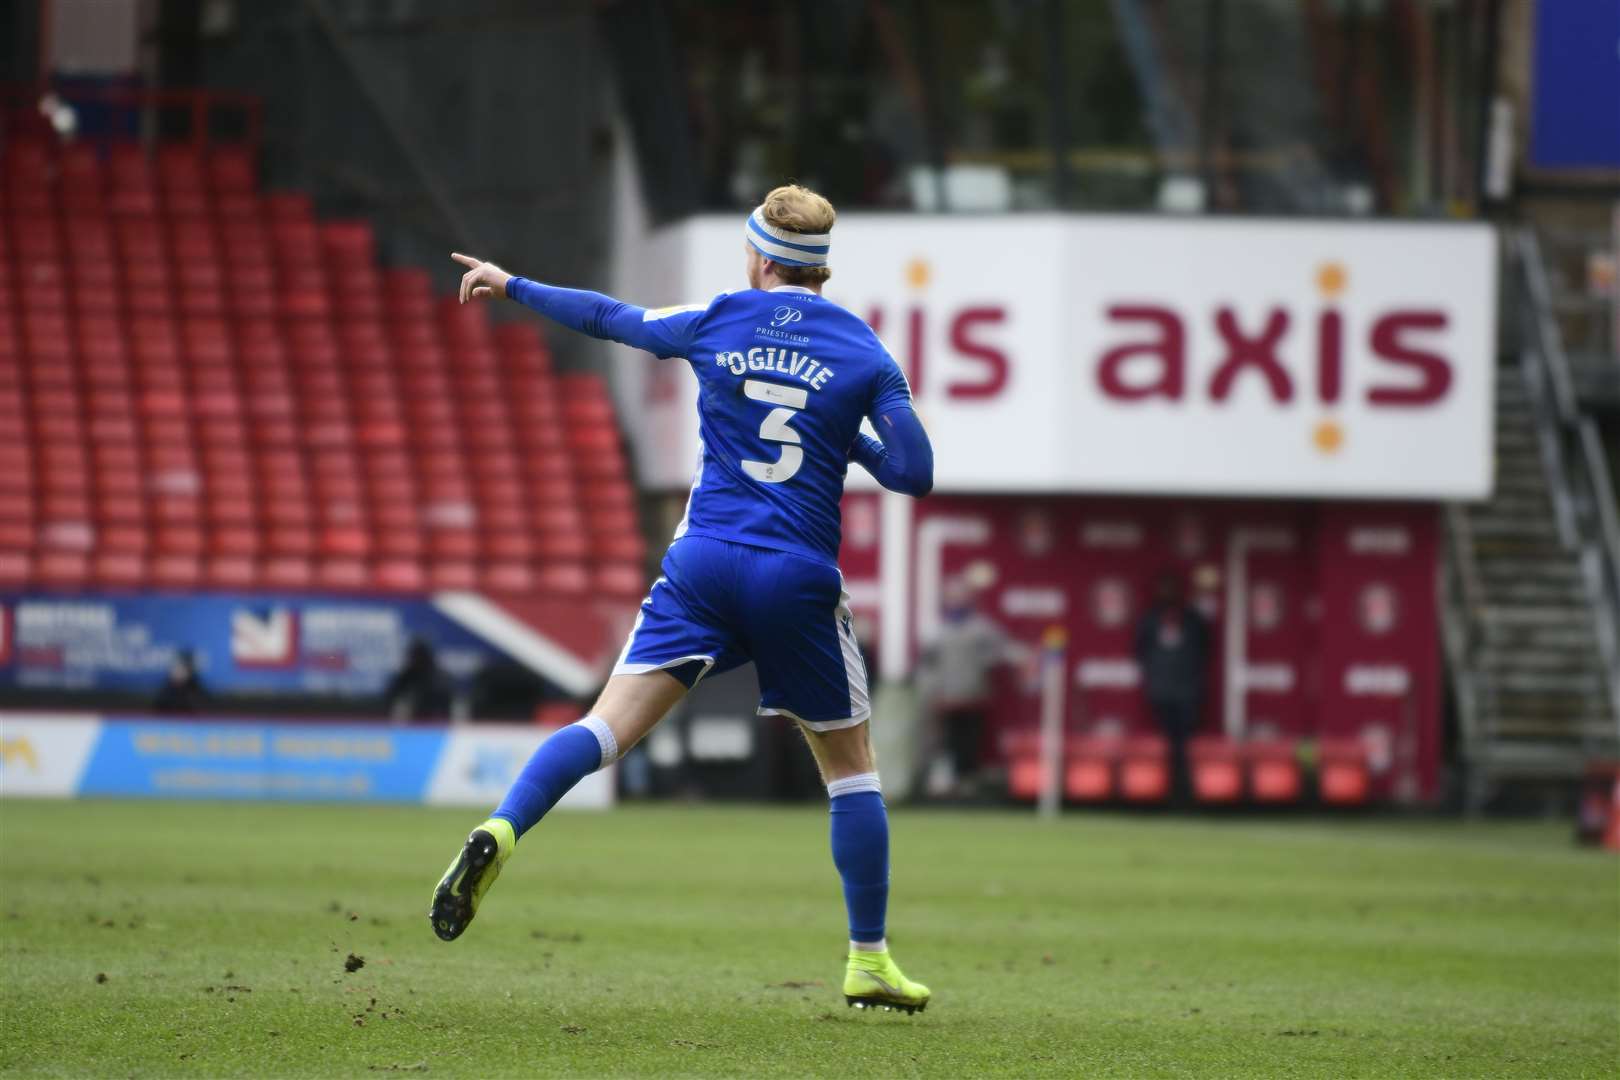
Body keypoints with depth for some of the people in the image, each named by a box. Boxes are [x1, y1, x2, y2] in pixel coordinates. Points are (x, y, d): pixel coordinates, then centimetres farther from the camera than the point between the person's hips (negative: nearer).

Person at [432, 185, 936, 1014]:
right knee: (850, 766, 13)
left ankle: (500, 832, -30)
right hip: (799, 578, -1)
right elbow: (914, 474, -3)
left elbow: (607, 318, 18)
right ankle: (868, 961, 14)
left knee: (611, 724, -4)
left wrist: (511, 287, 32)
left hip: (703, 564, 1)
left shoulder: (717, 323, 5)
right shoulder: (865, 353, 1)